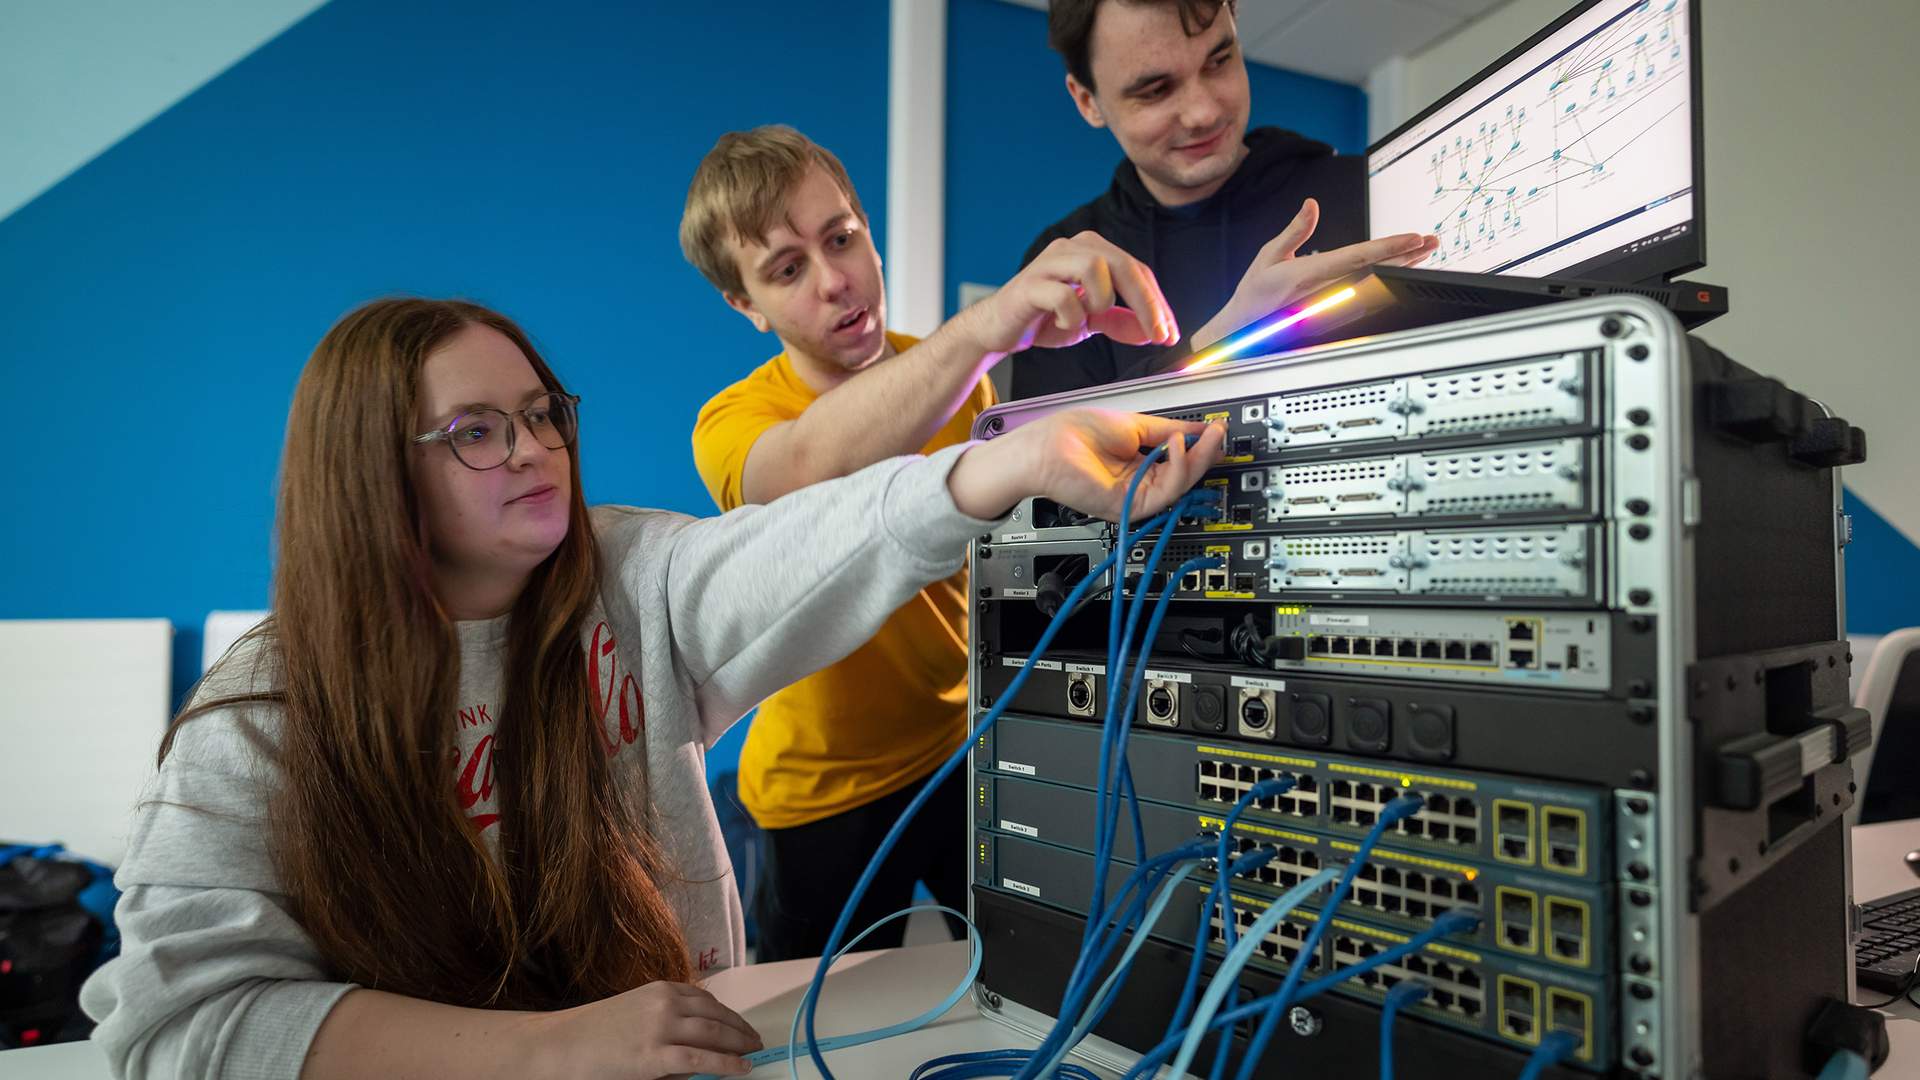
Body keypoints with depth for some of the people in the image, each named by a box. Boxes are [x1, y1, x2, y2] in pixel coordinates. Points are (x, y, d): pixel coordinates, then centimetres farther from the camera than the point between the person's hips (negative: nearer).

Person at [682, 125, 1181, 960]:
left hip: (972, 745, 4)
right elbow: (807, 467, -46)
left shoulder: (961, 377, -4)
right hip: (826, 794, -3)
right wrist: (986, 324, -58)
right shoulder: (732, 423, -21)